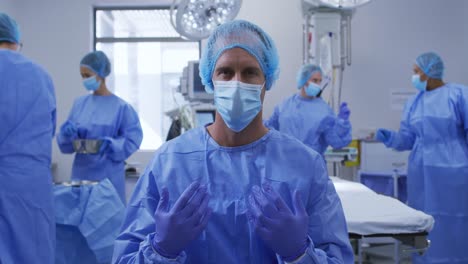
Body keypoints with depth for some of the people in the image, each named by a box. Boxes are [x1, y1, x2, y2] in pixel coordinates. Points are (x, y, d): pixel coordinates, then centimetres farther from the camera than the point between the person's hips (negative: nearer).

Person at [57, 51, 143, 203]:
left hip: (109, 175, -4)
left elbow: (133, 140, -7)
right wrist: (68, 133, -12)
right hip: (82, 172, 4)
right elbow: (66, 140, 9)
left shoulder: (120, 107, -6)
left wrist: (111, 145, -22)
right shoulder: (80, 103, 6)